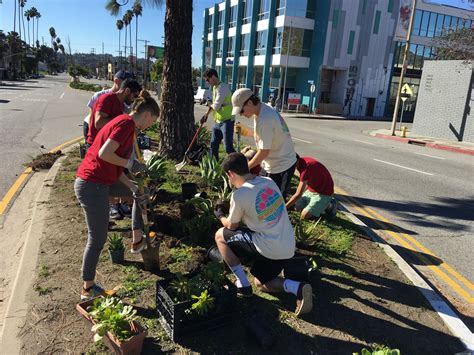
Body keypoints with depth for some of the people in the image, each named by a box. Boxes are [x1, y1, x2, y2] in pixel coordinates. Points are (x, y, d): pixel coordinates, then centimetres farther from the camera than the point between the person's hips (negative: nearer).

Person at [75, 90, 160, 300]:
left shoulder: (123, 122, 15)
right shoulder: (127, 123, -15)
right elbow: (104, 154, -27)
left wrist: (133, 187, 10)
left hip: (99, 182, 10)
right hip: (93, 186, -10)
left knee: (141, 193, 26)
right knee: (97, 240, 4)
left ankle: (137, 241, 33)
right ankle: (88, 289, 21)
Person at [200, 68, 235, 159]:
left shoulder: (222, 87, -19)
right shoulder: (215, 87, 12)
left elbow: (216, 106, -23)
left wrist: (210, 105, -2)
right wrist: (206, 114, 18)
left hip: (227, 121, -9)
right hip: (218, 121, 9)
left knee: (228, 147, -7)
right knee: (213, 145, 15)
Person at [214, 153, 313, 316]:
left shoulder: (239, 195, -15)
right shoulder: (269, 181, 5)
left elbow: (232, 226, 4)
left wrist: (220, 215, 23)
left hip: (269, 249, -7)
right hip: (288, 247, 8)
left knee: (220, 235, 10)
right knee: (261, 283, 28)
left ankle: (243, 285, 12)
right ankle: (298, 288, 2)